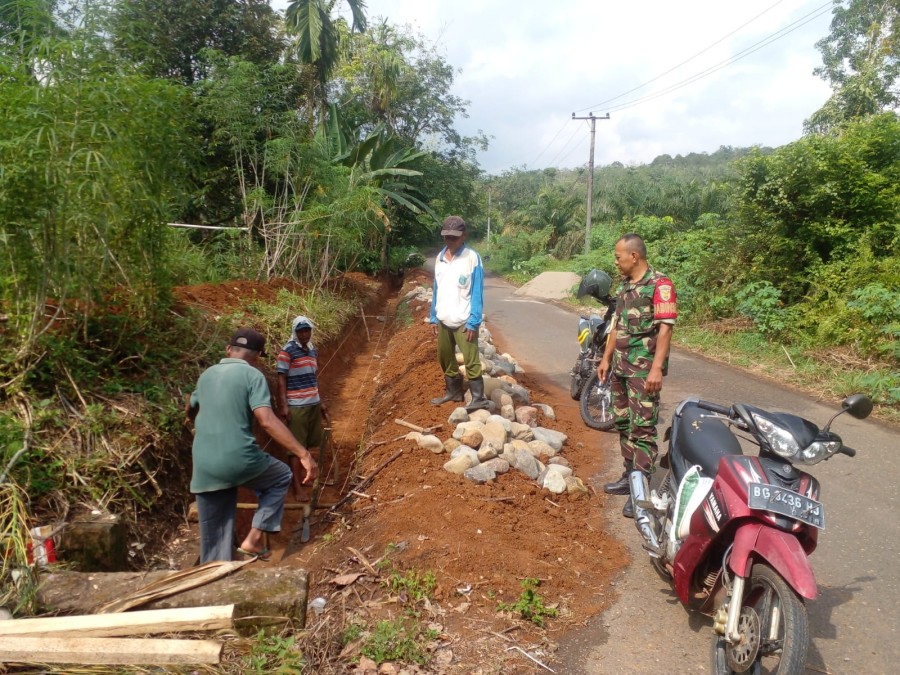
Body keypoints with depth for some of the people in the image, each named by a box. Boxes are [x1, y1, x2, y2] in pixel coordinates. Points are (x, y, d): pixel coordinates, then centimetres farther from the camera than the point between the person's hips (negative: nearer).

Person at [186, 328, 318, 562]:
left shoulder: (206, 375, 14)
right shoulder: (253, 375, -5)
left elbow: (190, 410, 34)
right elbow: (267, 421, -19)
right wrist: (303, 454, -21)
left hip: (204, 469, 5)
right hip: (241, 461, -5)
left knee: (213, 537, 16)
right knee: (281, 477, 24)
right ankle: (255, 537, 12)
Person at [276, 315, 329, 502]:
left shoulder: (313, 351, 11)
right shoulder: (287, 351, -10)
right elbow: (281, 379, -11)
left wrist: (321, 402, 18)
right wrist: (283, 405, -18)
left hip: (314, 404, 7)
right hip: (296, 406, -7)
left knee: (315, 443, 15)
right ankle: (297, 488, 1)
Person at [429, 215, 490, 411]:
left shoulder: (472, 258, -11)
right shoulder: (440, 257, 7)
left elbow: (477, 293, -12)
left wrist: (473, 322, -16)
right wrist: (434, 317, 12)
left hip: (464, 321, -7)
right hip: (443, 320, 7)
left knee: (471, 361, -6)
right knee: (445, 359, 16)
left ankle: (479, 398, 3)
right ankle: (453, 392, 32)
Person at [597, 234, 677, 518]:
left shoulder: (660, 284, -11)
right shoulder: (624, 285, 14)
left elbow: (665, 328, -16)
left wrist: (657, 368, -22)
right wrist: (606, 359, 18)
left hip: (645, 368, -8)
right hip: (620, 366, 9)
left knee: (642, 427, -7)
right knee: (623, 423, 14)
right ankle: (630, 475, 26)